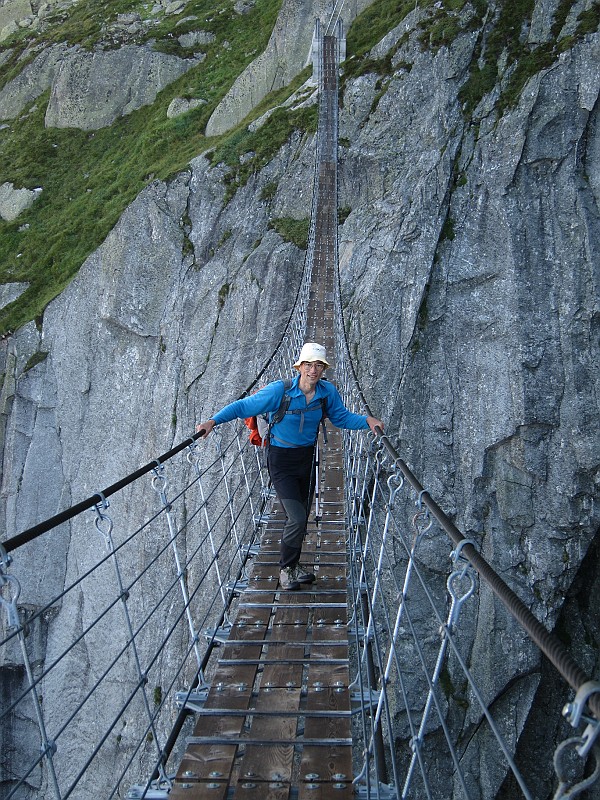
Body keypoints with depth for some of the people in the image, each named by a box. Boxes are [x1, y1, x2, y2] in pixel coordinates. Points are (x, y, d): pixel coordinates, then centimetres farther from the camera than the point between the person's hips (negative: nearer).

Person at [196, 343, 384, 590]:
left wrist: (367, 420, -13)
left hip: (307, 458, 5)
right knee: (297, 518, -13)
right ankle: (286, 568, 12)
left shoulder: (328, 391, -8)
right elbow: (243, 406, -16)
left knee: (302, 517, 16)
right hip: (281, 460, -5)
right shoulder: (280, 390, -21)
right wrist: (214, 421, -26)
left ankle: (292, 565, 38)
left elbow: (342, 417, 5)